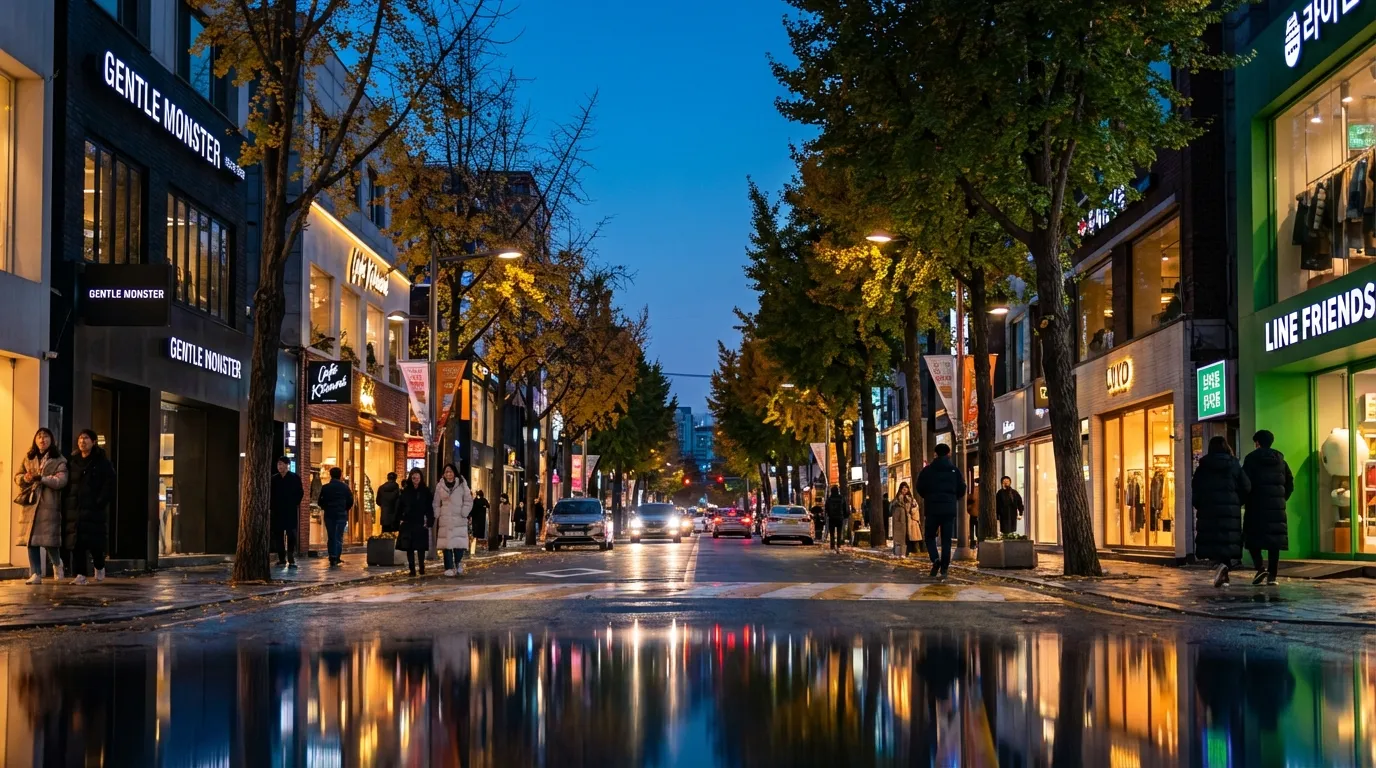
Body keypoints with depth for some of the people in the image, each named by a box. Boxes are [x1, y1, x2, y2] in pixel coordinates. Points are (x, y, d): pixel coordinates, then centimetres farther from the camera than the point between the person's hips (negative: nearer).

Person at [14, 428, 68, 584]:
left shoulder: (59, 460, 2)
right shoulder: (28, 458, 16)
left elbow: (61, 481, -10)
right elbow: (17, 476, 15)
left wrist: (40, 478, -21)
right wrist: (25, 478, -9)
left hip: (49, 504, -4)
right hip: (29, 503, 4)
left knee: (48, 539, -8)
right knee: (31, 539, 0)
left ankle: (57, 563, 21)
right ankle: (36, 574, 5)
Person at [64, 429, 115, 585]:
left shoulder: (102, 462, 1)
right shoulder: (72, 461, 14)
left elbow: (109, 485, -4)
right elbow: (67, 484, 15)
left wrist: (100, 502, -11)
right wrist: (67, 502, 4)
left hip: (94, 509, -4)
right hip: (75, 508, 4)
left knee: (94, 541, -6)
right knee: (77, 542, -1)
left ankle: (99, 567, 21)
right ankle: (80, 574, 3)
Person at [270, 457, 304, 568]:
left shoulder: (294, 478, 2)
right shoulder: (274, 479, 10)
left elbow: (300, 493, 3)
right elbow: (270, 495, 9)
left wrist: (294, 504, -5)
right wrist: (270, 508, 0)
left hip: (291, 512, -3)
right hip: (277, 511, 3)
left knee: (291, 535, -8)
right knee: (277, 535, 4)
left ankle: (291, 559, -10)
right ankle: (281, 558, 13)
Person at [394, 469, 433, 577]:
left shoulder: (425, 492, 1)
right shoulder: (404, 492, 2)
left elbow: (429, 508, -1)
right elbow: (398, 508, 2)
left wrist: (429, 522, -8)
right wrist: (397, 522, -4)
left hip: (421, 524, -1)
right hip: (407, 524, 1)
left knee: (421, 547, 2)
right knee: (409, 548, 2)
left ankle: (422, 568, 11)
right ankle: (412, 569, 6)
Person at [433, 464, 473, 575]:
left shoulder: (462, 485, 3)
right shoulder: (440, 486, 8)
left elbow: (468, 501, 3)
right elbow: (436, 504, 13)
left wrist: (463, 514, -6)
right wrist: (437, 515, 2)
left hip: (459, 520, -1)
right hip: (445, 521, 1)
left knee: (459, 545, -8)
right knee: (447, 545, -3)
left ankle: (458, 564, 15)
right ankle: (449, 568, 2)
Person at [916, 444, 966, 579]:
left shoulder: (927, 470, -2)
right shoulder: (955, 471, 3)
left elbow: (920, 489, 1)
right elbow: (961, 491, 6)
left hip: (932, 509, -1)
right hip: (949, 509, 1)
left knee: (930, 536, 12)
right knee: (946, 540, 6)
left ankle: (935, 559, -13)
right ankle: (944, 569, 2)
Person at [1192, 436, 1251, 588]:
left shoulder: (1202, 467, 2)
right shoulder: (1234, 465, 4)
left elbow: (1196, 490, -4)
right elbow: (1246, 487, -1)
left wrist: (1199, 506, 8)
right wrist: (1237, 502, 13)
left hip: (1209, 510, -1)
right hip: (1230, 511, 1)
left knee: (1212, 541, 3)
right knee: (1227, 541, 4)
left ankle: (1219, 564, -20)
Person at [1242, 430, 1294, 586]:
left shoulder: (1251, 459, -2)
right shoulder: (1280, 460, 12)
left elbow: (1245, 483, -9)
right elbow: (1290, 484, 12)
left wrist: (1244, 500, 4)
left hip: (1256, 505, -4)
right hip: (1277, 507, 4)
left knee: (1254, 538, 3)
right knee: (1274, 539, 5)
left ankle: (1260, 568, -17)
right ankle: (1272, 576, 1)